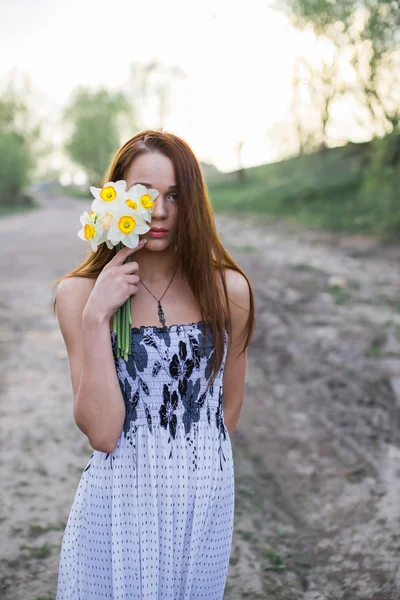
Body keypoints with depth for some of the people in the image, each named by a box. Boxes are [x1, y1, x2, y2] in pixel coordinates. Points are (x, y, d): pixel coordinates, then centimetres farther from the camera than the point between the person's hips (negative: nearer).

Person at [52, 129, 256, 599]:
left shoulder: (228, 290, -7)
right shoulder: (79, 292, -10)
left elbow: (228, 405, 6)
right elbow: (101, 432, -18)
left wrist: (196, 461, 12)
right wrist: (95, 317, -23)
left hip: (205, 497, 2)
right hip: (120, 499, -1)